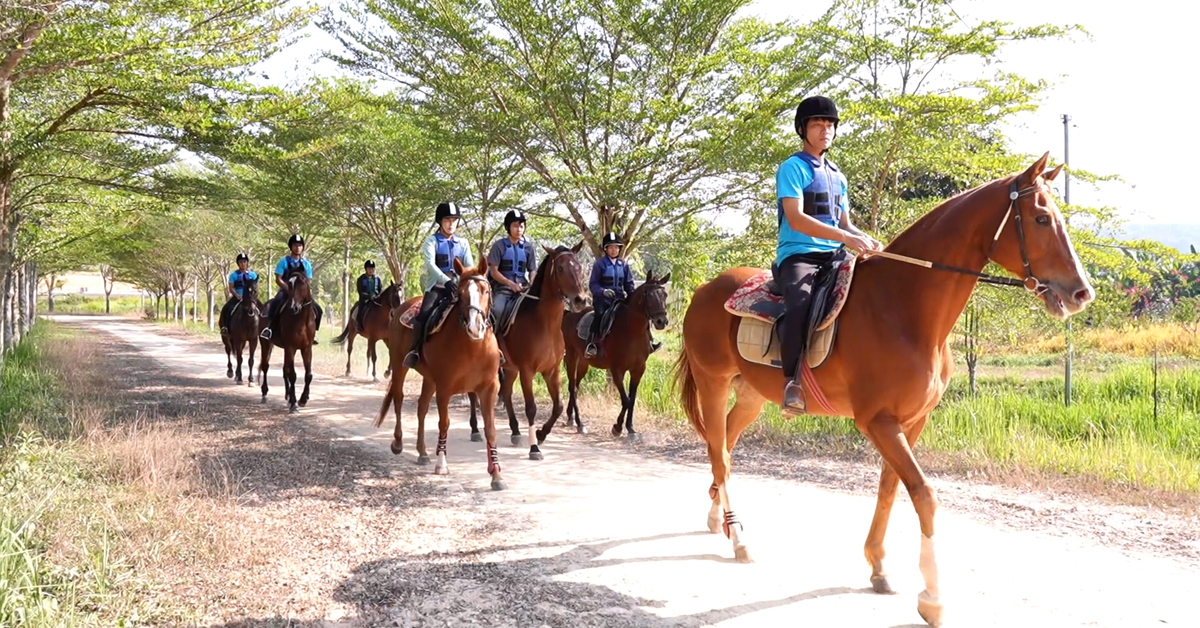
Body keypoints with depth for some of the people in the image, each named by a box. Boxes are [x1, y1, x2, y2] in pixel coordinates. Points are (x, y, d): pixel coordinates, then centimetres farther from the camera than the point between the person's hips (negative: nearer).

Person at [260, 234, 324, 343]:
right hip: (285, 290, -3)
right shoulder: (284, 261, 0)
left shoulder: (306, 264, 9)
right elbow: (278, 280, -5)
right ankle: (268, 327, -23)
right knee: (273, 305, -34)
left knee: (317, 309, -14)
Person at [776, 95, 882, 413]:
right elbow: (796, 219, -14)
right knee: (801, 301, -36)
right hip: (798, 255, -7)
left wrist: (867, 240, 0)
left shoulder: (838, 177, 22)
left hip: (834, 256, 7)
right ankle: (791, 379, -29)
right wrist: (846, 237, -23)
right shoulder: (792, 169, -1)